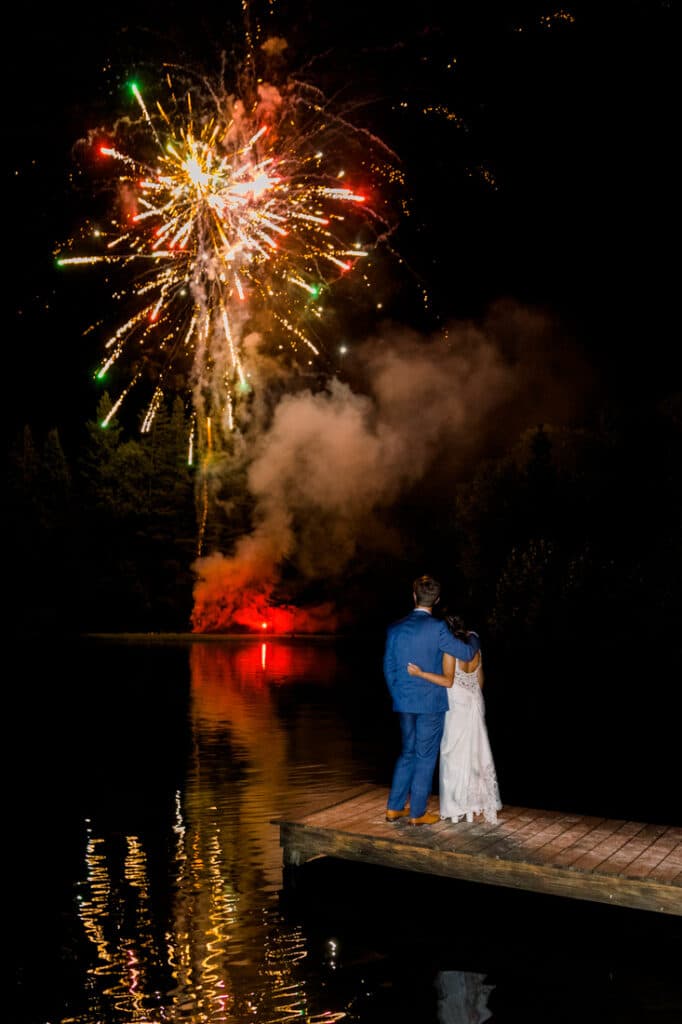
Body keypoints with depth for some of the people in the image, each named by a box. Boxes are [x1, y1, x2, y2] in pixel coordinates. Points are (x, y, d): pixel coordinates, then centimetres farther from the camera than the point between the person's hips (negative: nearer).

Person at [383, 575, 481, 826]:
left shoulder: (395, 628, 1)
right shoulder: (436, 628, -16)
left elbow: (388, 669, 8)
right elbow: (466, 654, -10)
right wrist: (473, 637, 11)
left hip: (404, 703, 5)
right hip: (431, 703, -5)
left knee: (407, 753, 18)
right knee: (425, 758, 6)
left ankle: (394, 808, 20)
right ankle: (417, 813, 13)